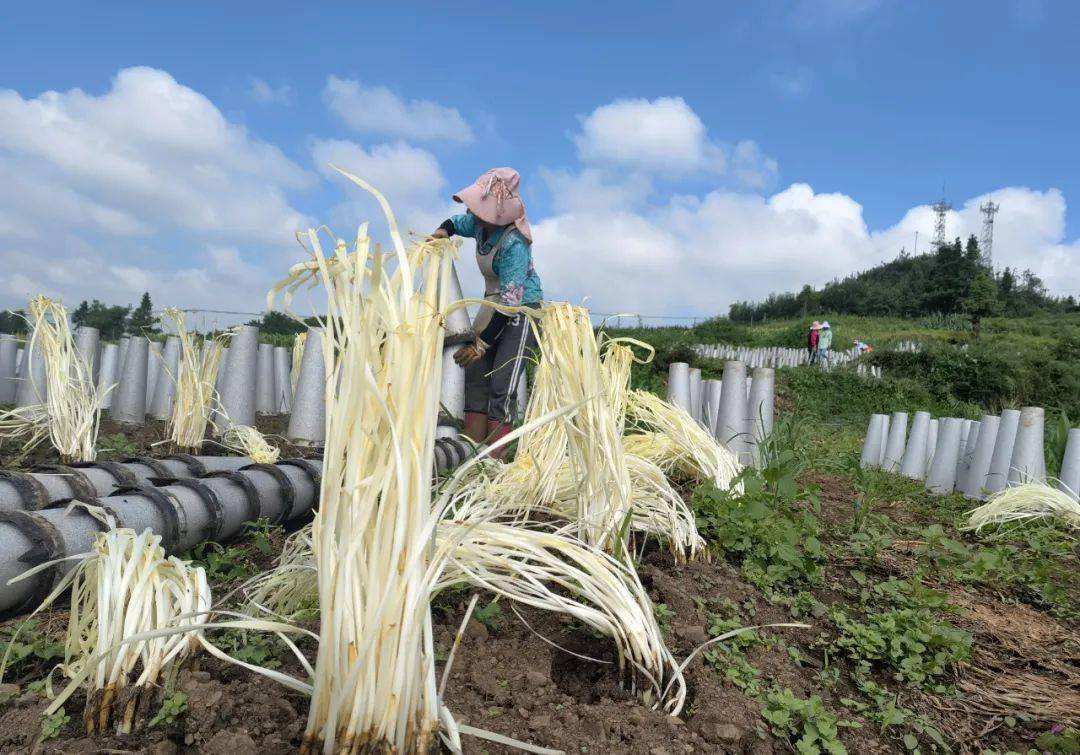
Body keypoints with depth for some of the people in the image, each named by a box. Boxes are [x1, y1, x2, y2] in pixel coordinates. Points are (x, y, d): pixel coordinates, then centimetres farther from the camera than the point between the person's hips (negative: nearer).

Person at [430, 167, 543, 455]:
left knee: (502, 388, -17)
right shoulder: (480, 224, -2)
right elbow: (455, 222, 22)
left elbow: (512, 300, -29)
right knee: (475, 379, 1)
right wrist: (443, 231, -3)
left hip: (522, 310, -8)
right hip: (494, 306, 8)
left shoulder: (513, 243, -26)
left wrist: (481, 344, -26)